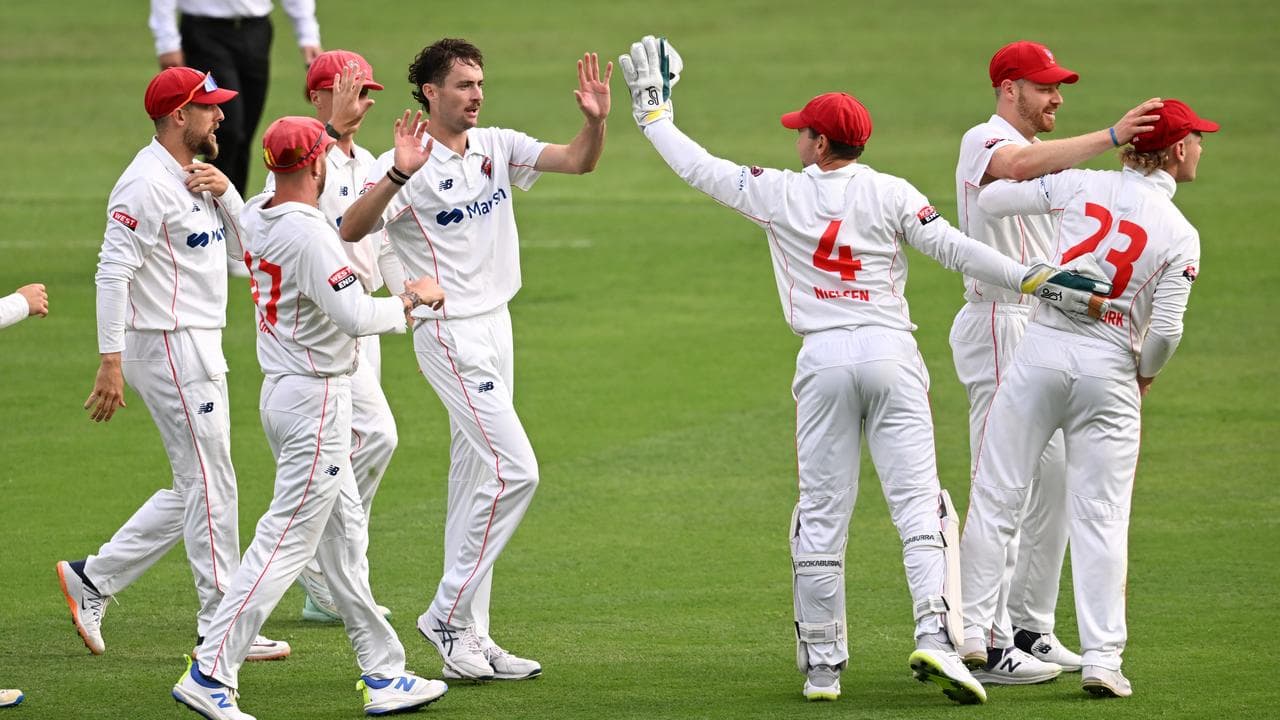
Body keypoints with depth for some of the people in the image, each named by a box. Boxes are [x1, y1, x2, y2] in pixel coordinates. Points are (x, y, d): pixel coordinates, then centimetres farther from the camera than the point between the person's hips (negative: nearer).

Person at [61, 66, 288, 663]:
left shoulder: (197, 178, 13)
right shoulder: (148, 183, -16)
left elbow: (242, 250, 15)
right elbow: (114, 270, -21)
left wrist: (225, 193, -3)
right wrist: (111, 361, -25)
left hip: (201, 347, 10)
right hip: (169, 349, -10)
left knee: (195, 489, 13)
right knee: (210, 484, -5)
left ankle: (92, 580, 17)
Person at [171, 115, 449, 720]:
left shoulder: (255, 217, 6)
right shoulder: (308, 234, -22)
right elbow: (355, 315, -28)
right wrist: (412, 297, -11)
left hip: (280, 391, 10)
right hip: (317, 398, -10)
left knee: (344, 539, 14)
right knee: (287, 540, -7)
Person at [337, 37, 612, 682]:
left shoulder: (498, 147, 7)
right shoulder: (408, 165, -14)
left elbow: (577, 161, 0)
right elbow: (351, 230, -28)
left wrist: (595, 121, -20)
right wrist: (397, 176, -44)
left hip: (496, 326, 8)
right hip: (448, 333, -8)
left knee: (475, 479, 10)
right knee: (514, 470, -15)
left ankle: (469, 636, 15)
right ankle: (447, 617, -7)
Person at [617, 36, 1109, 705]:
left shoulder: (778, 193, 3)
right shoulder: (890, 194, 1)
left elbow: (698, 167, 13)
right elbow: (953, 248, -6)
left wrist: (653, 113, 28)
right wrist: (1035, 279, -6)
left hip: (823, 361, 1)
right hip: (890, 354, -1)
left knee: (821, 516, 7)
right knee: (916, 503, -4)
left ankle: (822, 666, 9)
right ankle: (933, 634, -22)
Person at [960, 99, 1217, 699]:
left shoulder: (1085, 185, 3)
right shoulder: (1181, 237, -2)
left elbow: (990, 199, 9)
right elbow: (1166, 329, -8)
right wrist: (1145, 374, 12)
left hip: (1041, 350, 1)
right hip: (1110, 369, -1)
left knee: (996, 498, 7)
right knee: (1100, 519, 4)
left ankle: (970, 630, 7)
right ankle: (1102, 658, -1)